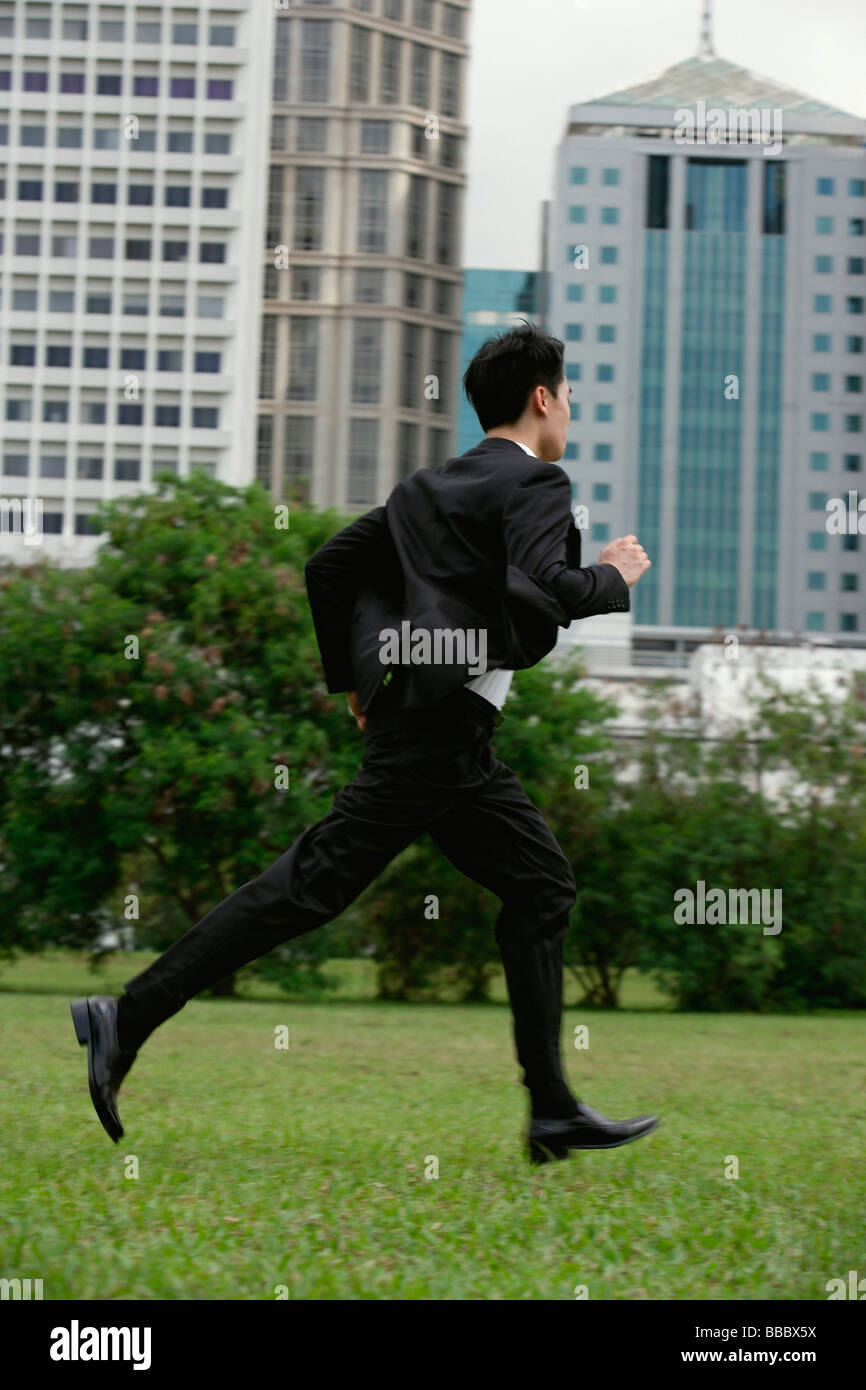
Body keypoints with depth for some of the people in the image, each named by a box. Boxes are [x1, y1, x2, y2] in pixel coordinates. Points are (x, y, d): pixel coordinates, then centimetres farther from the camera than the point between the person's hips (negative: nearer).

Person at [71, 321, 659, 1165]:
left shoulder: (430, 486, 20)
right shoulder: (536, 483, -6)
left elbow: (328, 567, 20)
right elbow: (538, 585, -24)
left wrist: (352, 679, 27)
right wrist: (614, 579, -6)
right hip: (437, 725, -10)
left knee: (542, 886, 9)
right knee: (313, 885, -11)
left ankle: (554, 1113, 8)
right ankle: (129, 1018, -10)